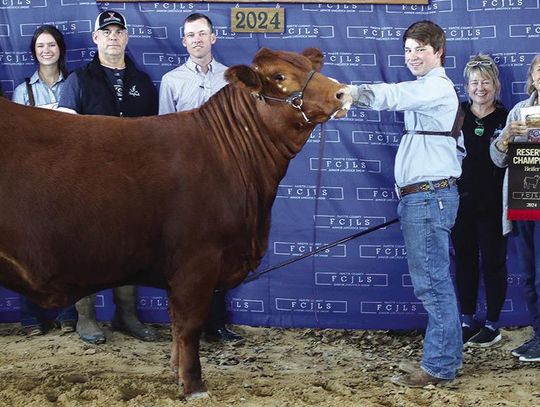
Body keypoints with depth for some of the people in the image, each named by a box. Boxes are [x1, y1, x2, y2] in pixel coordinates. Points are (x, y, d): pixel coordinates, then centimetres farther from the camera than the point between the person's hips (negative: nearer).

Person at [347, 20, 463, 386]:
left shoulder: (435, 87, -10)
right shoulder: (431, 90, 22)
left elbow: (391, 95, -29)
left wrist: (350, 92, -41)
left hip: (428, 197, -11)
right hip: (426, 197, 11)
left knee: (432, 283, -8)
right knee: (436, 282, 13)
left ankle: (439, 367, -5)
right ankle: (446, 357, 20)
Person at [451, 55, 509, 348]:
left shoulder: (506, 119, -3)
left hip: (492, 205, -2)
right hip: (460, 202, 2)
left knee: (493, 262, 6)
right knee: (465, 261, 11)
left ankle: (492, 325, 16)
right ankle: (467, 321, 23)